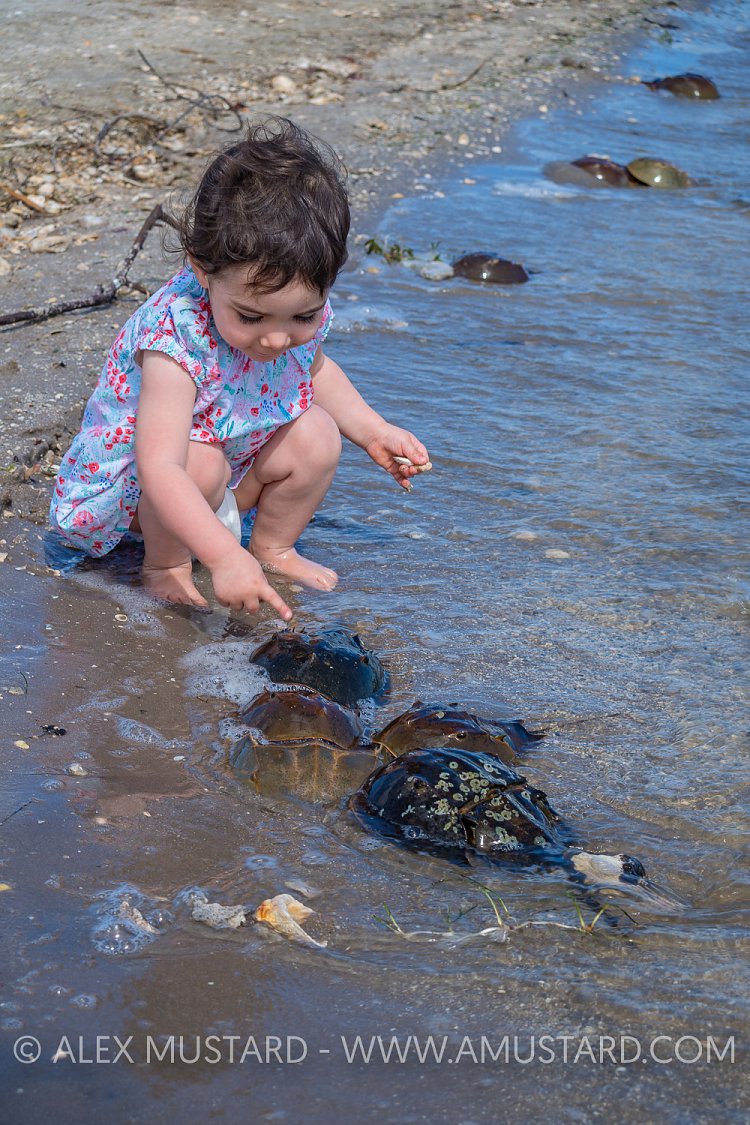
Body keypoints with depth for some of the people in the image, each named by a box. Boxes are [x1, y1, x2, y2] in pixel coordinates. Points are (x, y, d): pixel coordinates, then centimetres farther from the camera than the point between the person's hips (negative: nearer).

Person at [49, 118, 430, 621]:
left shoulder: (302, 310, -18)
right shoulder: (176, 338, -40)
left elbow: (314, 369, 11)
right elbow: (160, 468, -48)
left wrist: (373, 431, 1)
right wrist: (225, 557, -56)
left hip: (237, 459, 6)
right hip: (132, 481, -6)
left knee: (317, 437, -13)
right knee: (201, 462, -34)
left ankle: (274, 547, 10)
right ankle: (164, 563, -7)